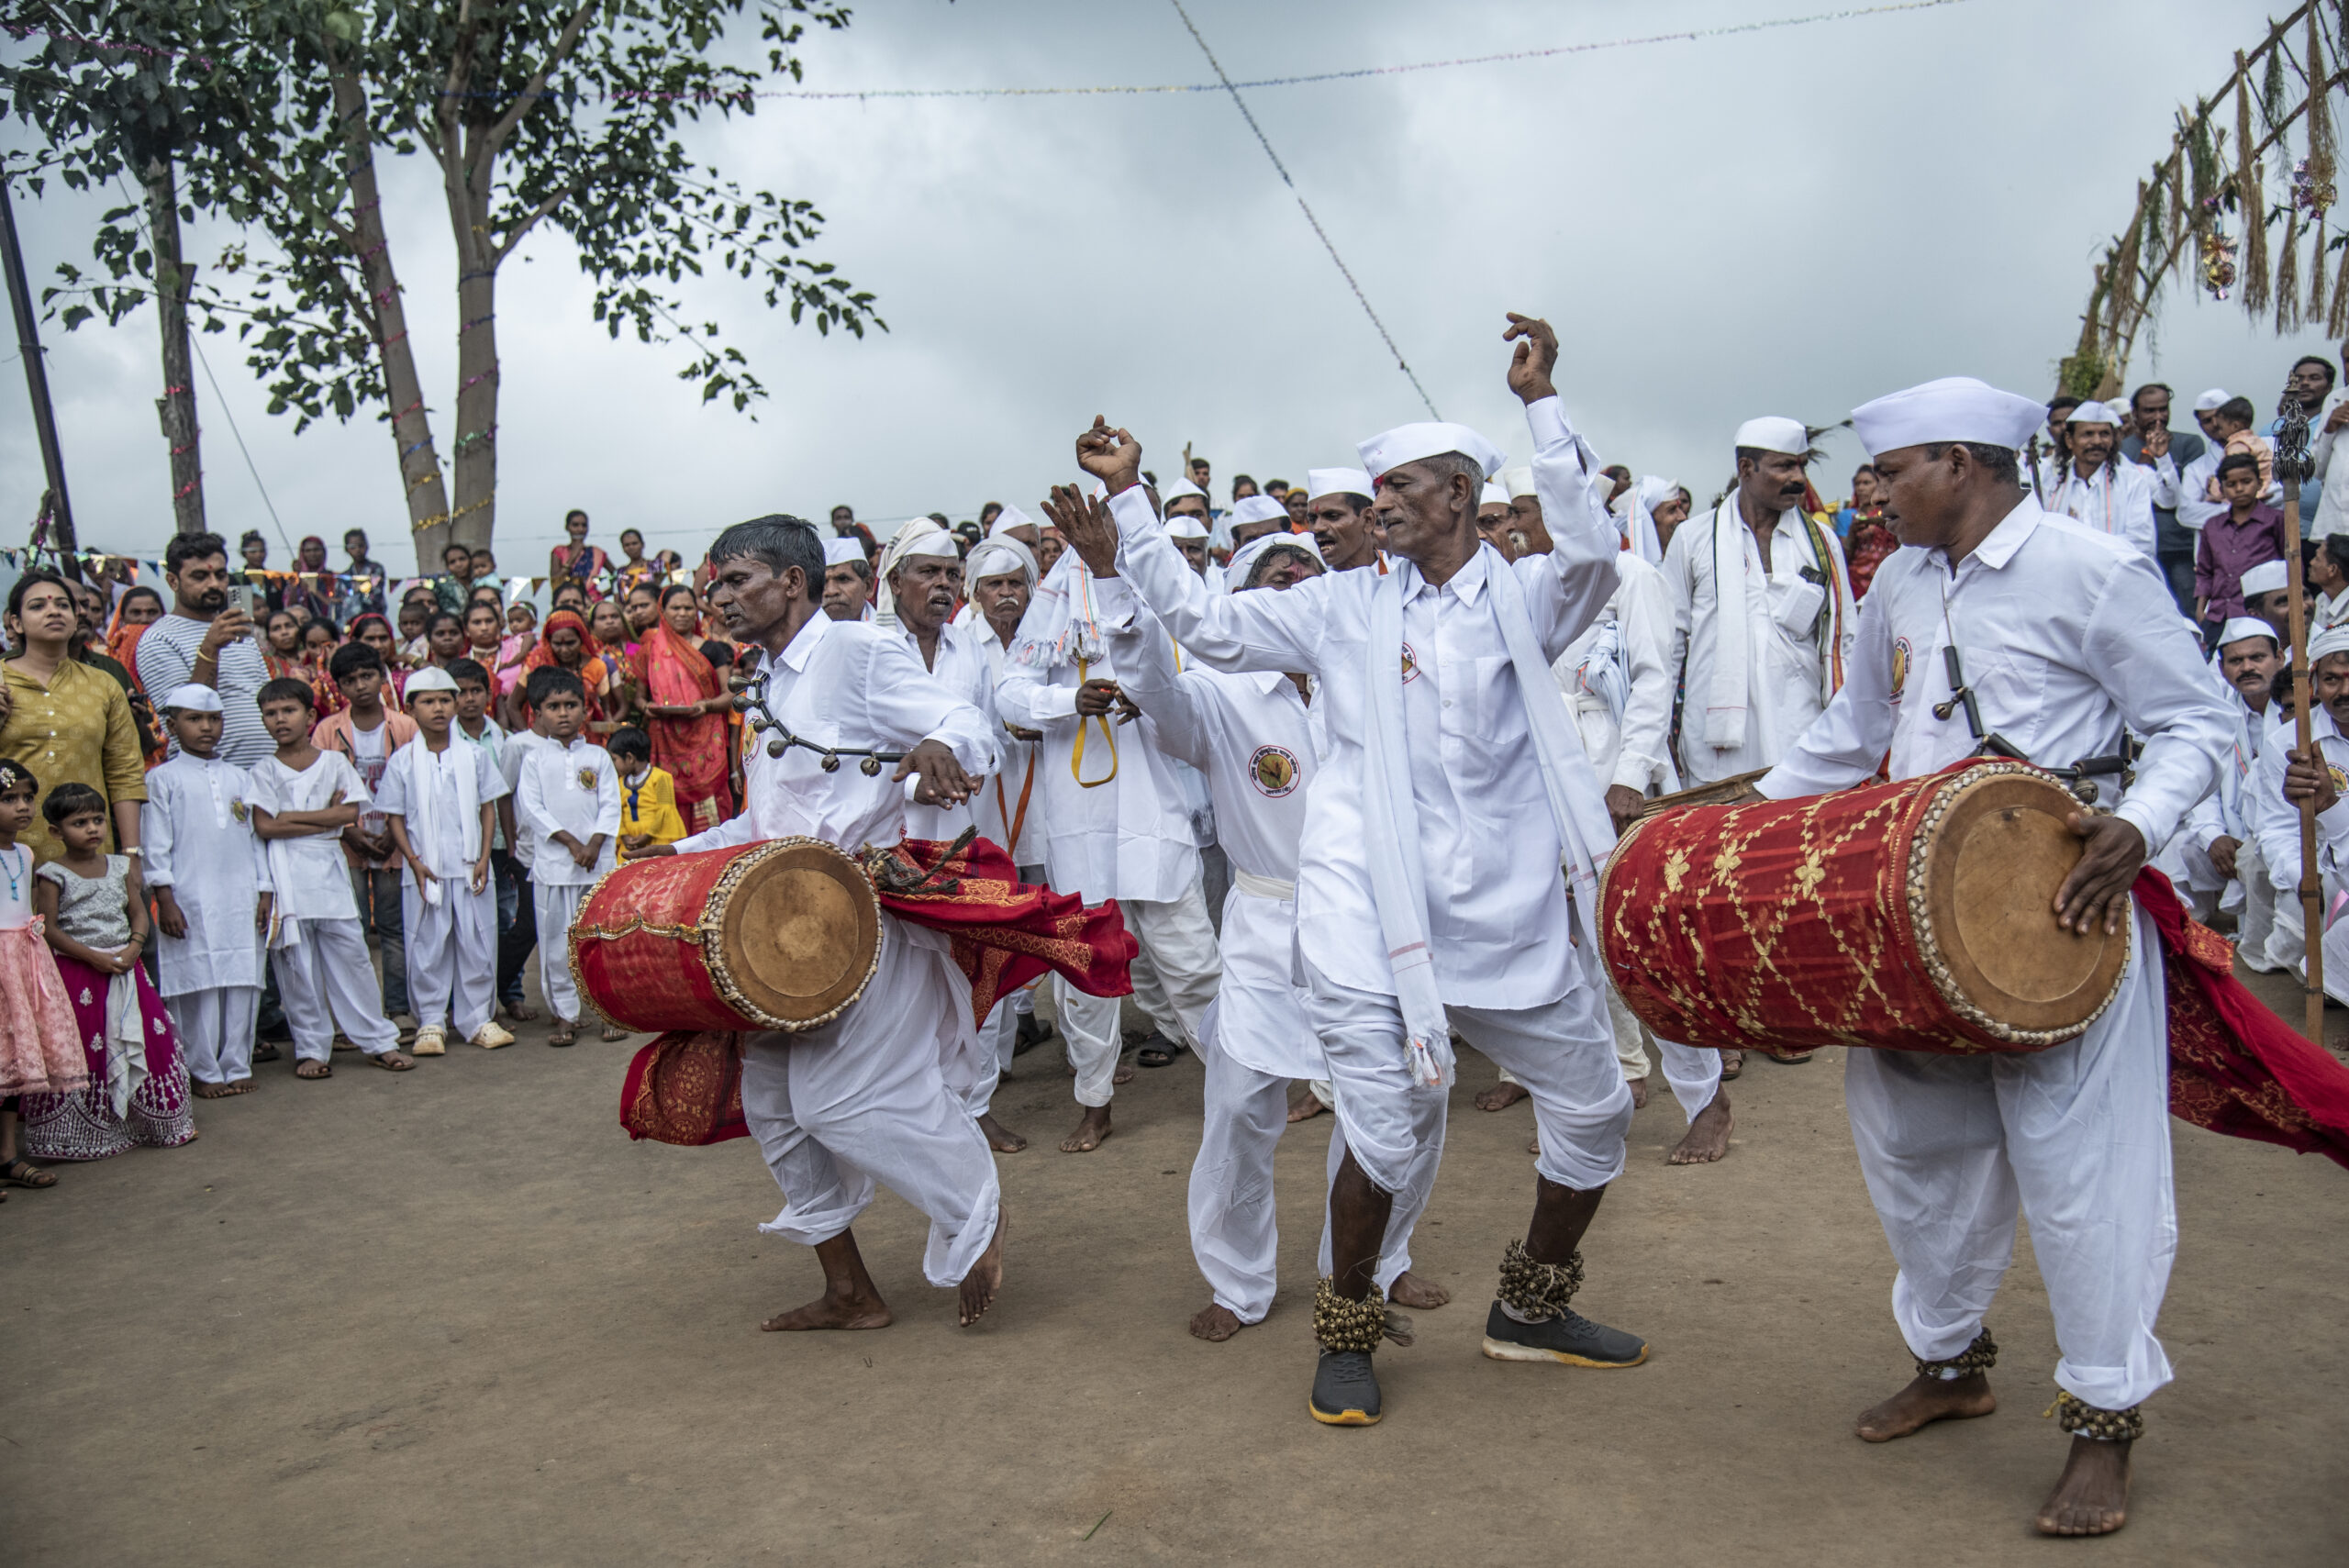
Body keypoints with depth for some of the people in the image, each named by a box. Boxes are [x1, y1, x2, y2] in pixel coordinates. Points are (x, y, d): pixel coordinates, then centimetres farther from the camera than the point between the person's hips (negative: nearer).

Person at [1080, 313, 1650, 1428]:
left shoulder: (1524, 597, 4)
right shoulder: (1348, 605, 7)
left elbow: (1590, 553, -18)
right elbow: (1202, 624, 6)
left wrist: (1539, 402, -20)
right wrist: (1127, 500, 1)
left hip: (1510, 913, 2)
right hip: (1376, 915, -1)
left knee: (1595, 1109, 10)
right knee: (1380, 1137, -3)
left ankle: (1529, 1309, 33)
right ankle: (1346, 1336, 22)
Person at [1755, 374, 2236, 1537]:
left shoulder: (2095, 571, -10)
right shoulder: (1899, 587, 10)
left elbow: (2199, 723, -8)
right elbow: (1854, 734, 21)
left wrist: (2137, 827, -25)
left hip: (2062, 921, -6)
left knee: (2076, 1161, -1)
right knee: (1912, 1137, 12)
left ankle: (2104, 1419, 16)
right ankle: (1948, 1361, 33)